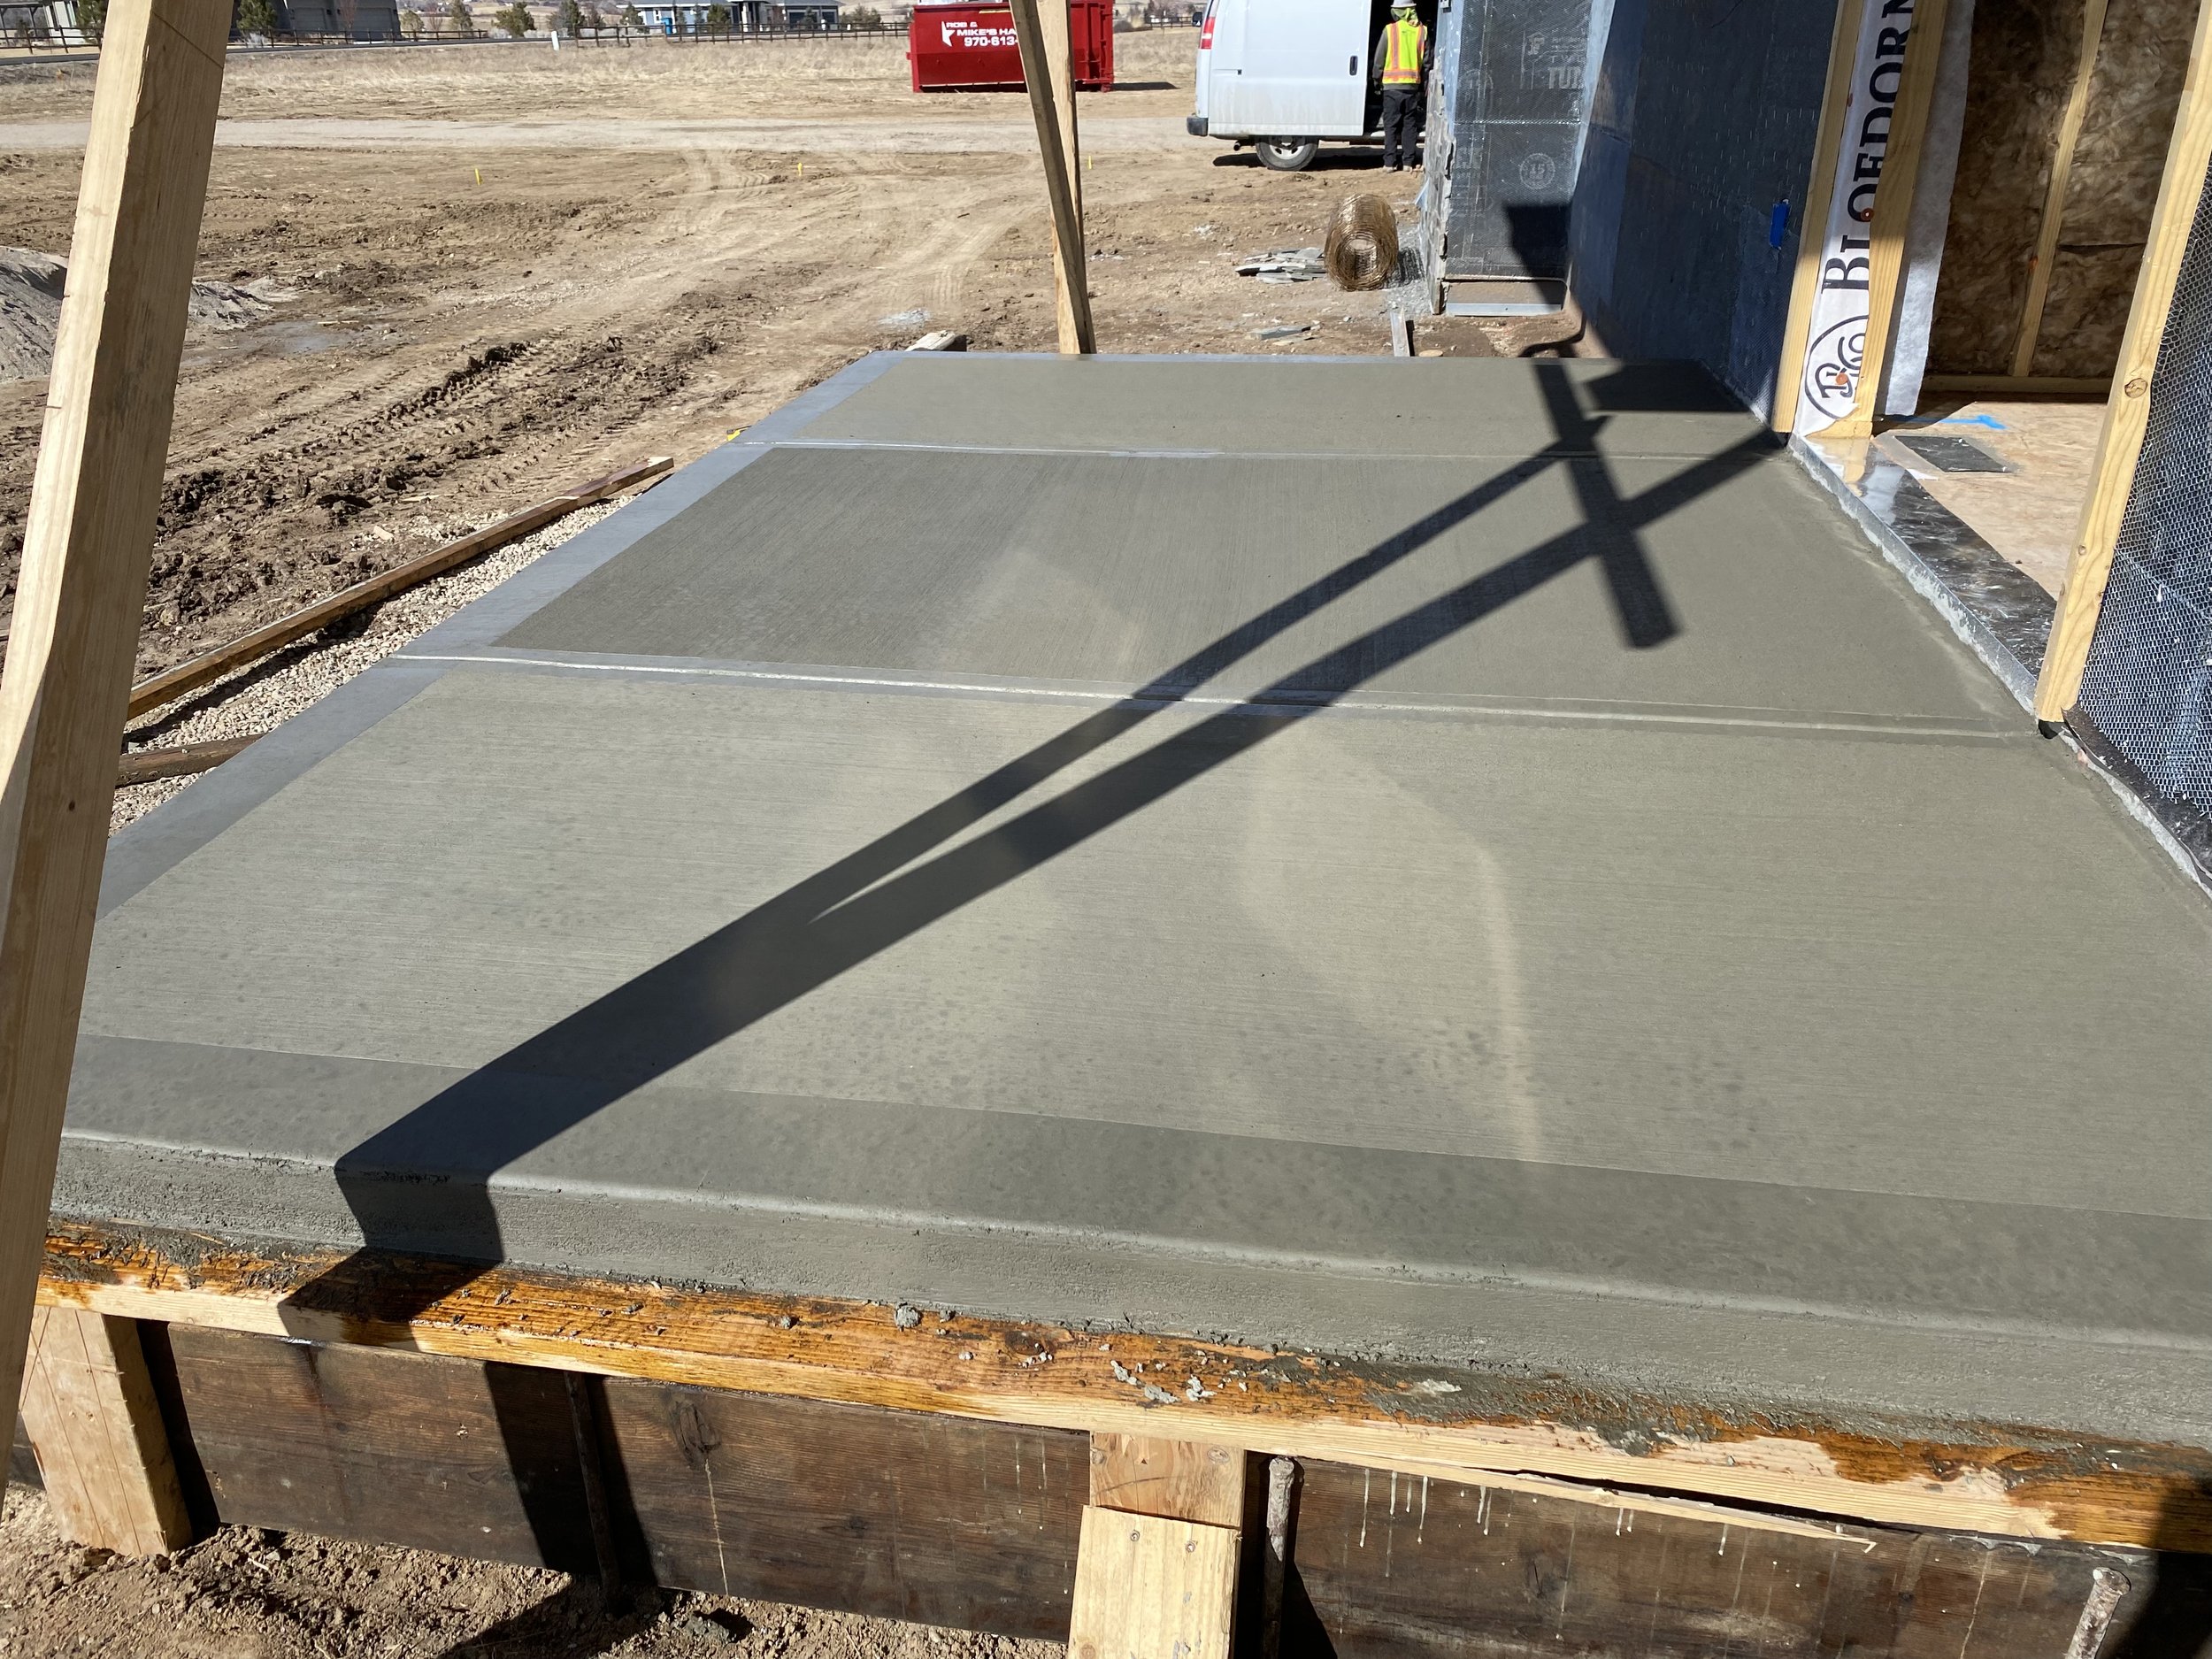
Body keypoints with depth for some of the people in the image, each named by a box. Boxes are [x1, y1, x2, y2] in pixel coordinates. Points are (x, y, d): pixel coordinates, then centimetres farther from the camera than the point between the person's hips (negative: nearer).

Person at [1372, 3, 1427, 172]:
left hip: (1392, 84, -3)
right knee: (1410, 124, 9)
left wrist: (1377, 78, 12)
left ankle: (1389, 163, -3)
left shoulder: (1390, 30, -5)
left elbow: (1379, 58, -2)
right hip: (1413, 85, 3)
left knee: (1391, 124, 2)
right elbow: (1426, 61, 9)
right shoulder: (1422, 31, 4)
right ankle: (1408, 162, 8)